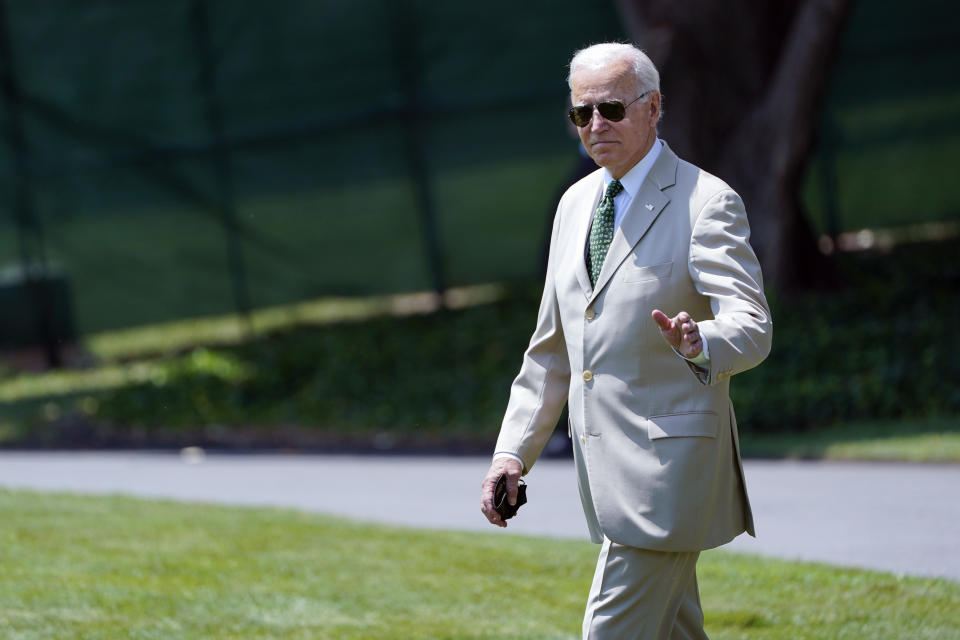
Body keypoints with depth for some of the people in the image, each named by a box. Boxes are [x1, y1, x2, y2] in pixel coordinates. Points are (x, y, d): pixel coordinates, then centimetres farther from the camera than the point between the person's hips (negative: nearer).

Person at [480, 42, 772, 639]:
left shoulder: (706, 202, -9)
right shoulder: (577, 204, 14)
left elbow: (751, 326, -20)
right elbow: (552, 348, 20)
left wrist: (699, 341, -42)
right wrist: (514, 450, 12)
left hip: (667, 467, -8)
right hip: (602, 470, 8)